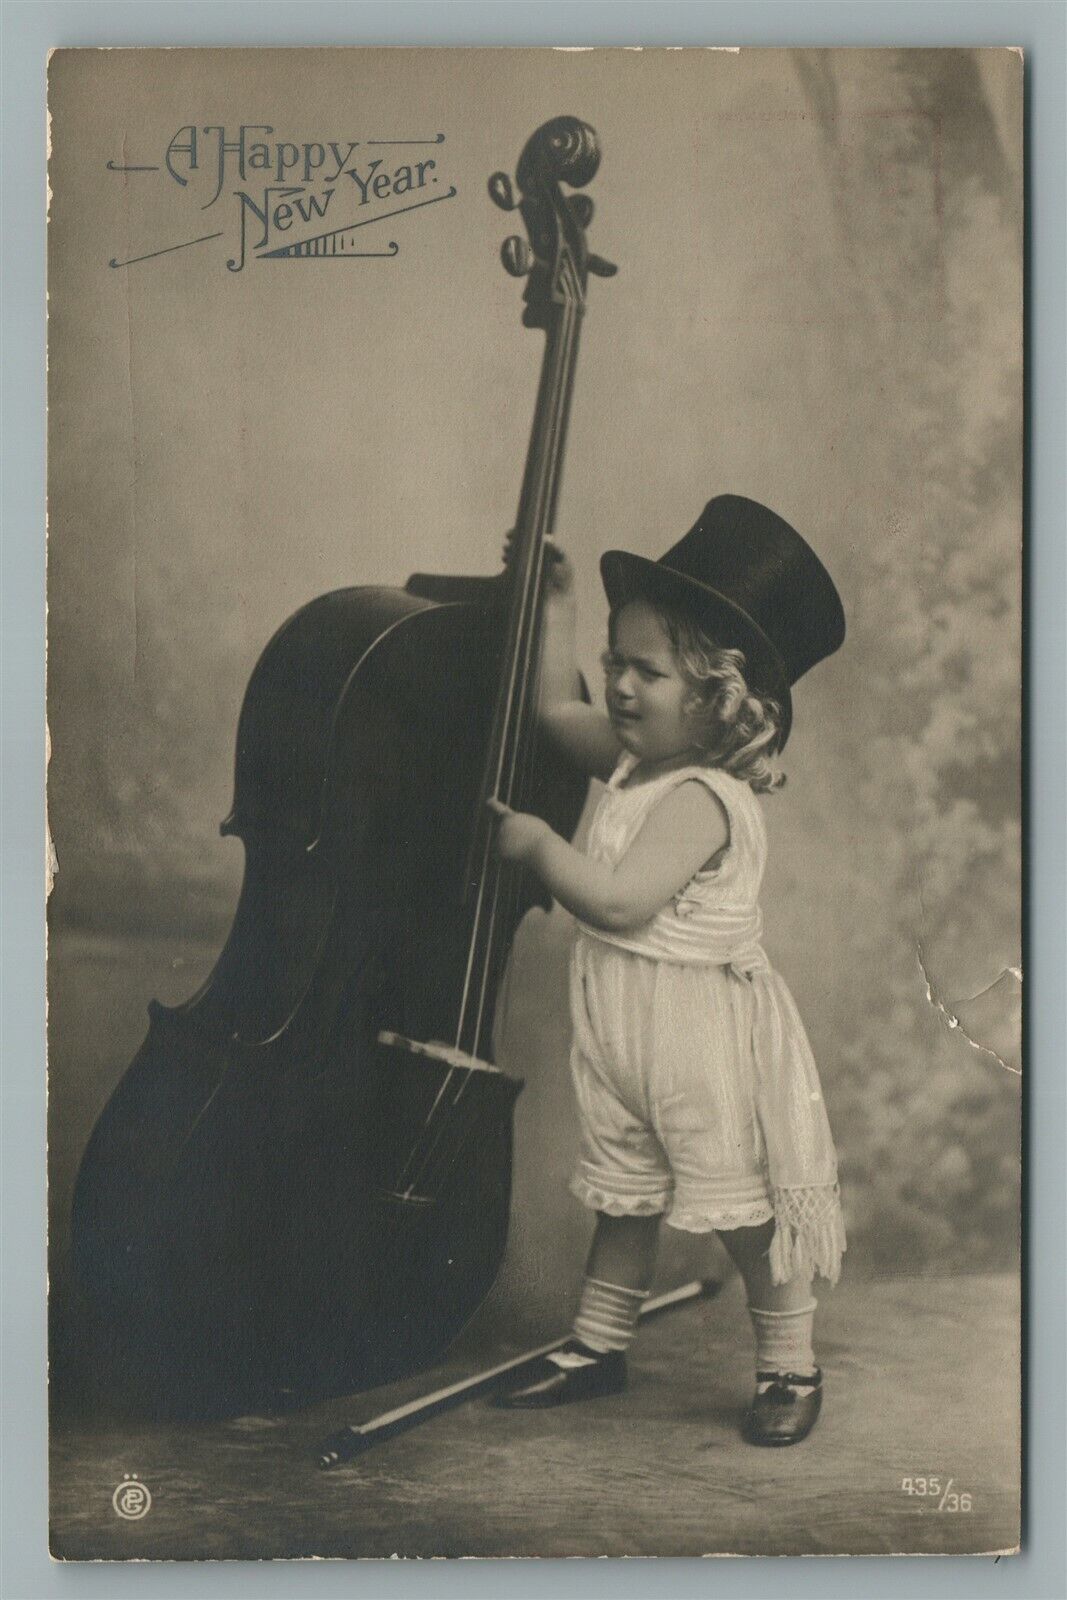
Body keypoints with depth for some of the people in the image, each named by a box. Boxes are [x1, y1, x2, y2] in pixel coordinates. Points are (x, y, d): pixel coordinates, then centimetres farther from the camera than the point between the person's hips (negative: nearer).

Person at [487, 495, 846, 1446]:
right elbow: (558, 708, 23)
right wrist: (558, 604, 20)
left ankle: (790, 1366, 21)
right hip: (624, 1027, 9)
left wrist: (537, 843, -18)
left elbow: (619, 902, -32)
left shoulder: (701, 797, -24)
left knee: (742, 1205, 4)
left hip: (705, 1032, -9)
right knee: (623, 1192, 19)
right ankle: (599, 1343, 33)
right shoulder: (636, 761, 5)